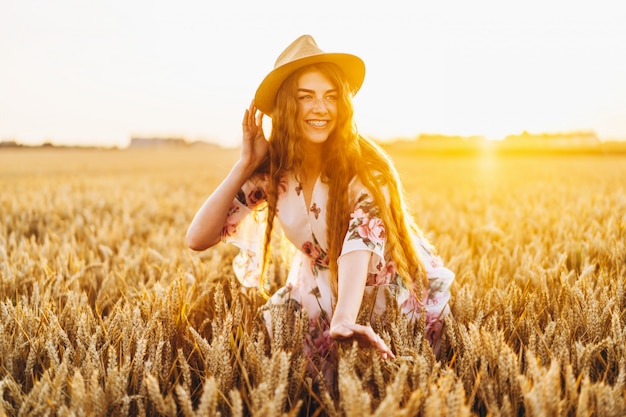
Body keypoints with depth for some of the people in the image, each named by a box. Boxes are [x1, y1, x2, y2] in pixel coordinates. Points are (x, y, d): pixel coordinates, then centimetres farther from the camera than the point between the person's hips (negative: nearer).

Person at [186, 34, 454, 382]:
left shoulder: (364, 166, -23)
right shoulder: (272, 169, -12)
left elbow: (361, 241, -39)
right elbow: (198, 239, -17)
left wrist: (343, 321, -56)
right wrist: (246, 163, -23)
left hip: (396, 298, -3)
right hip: (319, 295, 3)